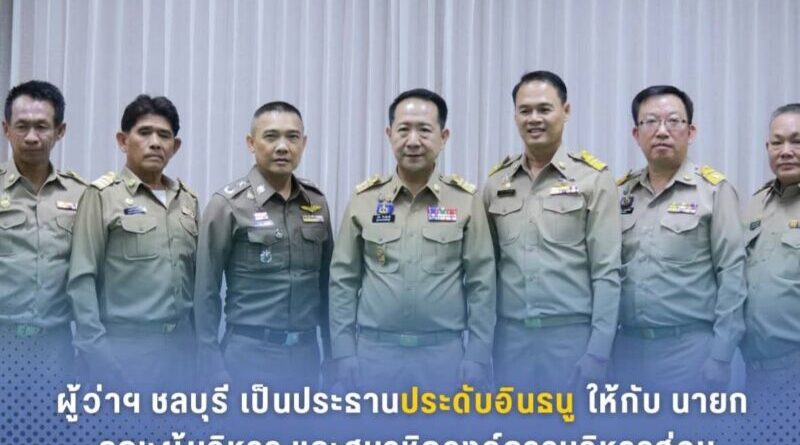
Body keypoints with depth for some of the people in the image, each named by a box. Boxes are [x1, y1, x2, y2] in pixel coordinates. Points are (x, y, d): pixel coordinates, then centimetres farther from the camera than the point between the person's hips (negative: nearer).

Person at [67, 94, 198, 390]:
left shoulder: (188, 201, 12)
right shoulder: (103, 196, -3)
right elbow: (82, 279, -8)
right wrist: (95, 349, -14)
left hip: (180, 345, 5)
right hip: (123, 347, -5)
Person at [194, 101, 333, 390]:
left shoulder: (317, 203, 7)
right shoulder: (228, 204, -7)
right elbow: (206, 290, -6)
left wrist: (333, 352, 10)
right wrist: (212, 364, -8)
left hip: (305, 353, 5)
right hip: (250, 354, -5)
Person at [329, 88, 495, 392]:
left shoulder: (466, 200, 0)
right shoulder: (364, 199, 2)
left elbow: (481, 285, 0)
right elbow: (343, 282, 4)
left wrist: (476, 361, -4)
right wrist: (345, 355, -1)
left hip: (445, 354, -1)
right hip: (375, 353, 1)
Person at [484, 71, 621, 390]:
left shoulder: (593, 178, -4)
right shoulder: (495, 183, 7)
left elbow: (606, 271, -7)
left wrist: (598, 351, -11)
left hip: (572, 334, -3)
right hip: (511, 334, 4)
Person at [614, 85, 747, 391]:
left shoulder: (713, 190, -3)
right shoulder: (620, 193, 8)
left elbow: (731, 274, -7)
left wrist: (720, 356, -11)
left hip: (690, 348, -4)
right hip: (628, 347, 4)